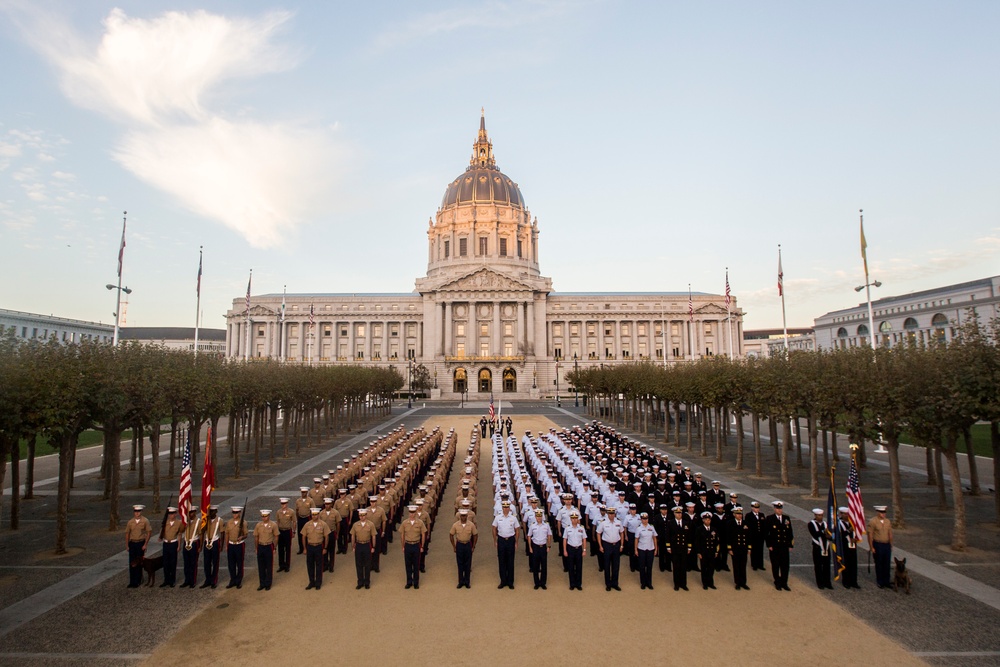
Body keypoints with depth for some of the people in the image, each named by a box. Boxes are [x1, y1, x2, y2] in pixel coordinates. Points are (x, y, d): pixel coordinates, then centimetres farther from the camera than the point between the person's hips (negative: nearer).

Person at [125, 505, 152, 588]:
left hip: (141, 544, -2)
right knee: (132, 563, 3)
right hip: (132, 543, 2)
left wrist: (145, 544, -7)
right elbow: (127, 533, 7)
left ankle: (138, 581, 17)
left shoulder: (145, 521, -8)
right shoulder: (130, 522, -1)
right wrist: (127, 545, 5)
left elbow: (149, 532, -6)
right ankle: (132, 582, 12)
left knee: (139, 563, 5)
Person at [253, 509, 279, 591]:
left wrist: (274, 548, -3)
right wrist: (257, 548, 6)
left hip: (269, 547, -3)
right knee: (261, 566, 10)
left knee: (269, 566, 7)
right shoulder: (258, 525, -1)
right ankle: (262, 584, 25)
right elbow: (256, 537, 7)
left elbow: (276, 537, -3)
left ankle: (268, 584, 20)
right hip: (260, 547, 3)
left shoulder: (273, 525, -9)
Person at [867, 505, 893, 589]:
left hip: (887, 545, 5)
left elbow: (890, 534, 13)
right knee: (879, 565, 6)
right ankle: (880, 582, 18)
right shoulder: (873, 522, -12)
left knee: (887, 564, 9)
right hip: (877, 546, -5)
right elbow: (870, 535, -10)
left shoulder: (888, 521, 5)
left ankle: (887, 581, 23)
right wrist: (871, 547, -11)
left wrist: (891, 545, 11)